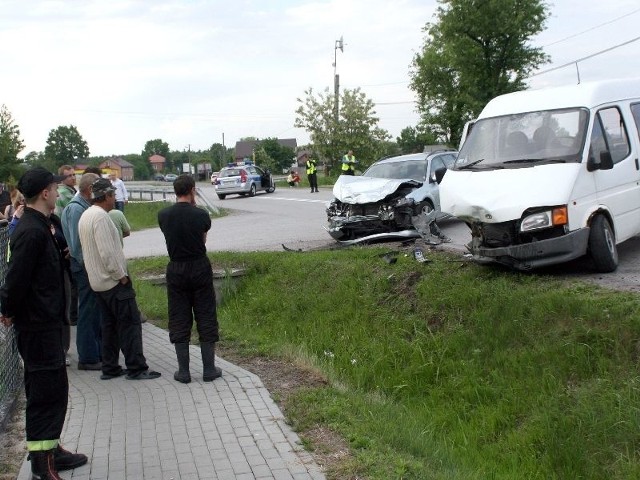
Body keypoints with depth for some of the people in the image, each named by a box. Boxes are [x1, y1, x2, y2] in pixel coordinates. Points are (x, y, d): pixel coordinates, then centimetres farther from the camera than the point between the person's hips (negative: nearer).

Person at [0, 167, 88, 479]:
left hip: (44, 323, 10)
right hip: (38, 325, -10)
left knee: (53, 388, 18)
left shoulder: (36, 228, 13)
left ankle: (50, 450, 31)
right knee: (47, 390, -4)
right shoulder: (33, 232, -20)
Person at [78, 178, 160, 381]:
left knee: (110, 324, 14)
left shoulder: (85, 216, 13)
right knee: (130, 323, -4)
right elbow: (107, 252, -25)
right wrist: (121, 275, -15)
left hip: (98, 281, 10)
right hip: (113, 281, -10)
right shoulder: (101, 216, -18)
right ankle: (136, 368, -2)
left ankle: (109, 368, 18)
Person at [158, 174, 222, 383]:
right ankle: (209, 369, 11)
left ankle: (183, 371, 12)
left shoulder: (163, 215, -4)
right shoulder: (201, 215, -10)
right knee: (206, 319, 7)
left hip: (176, 270, 2)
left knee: (179, 321, 9)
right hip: (200, 268, -2)